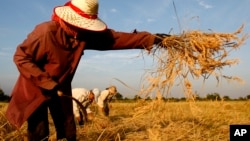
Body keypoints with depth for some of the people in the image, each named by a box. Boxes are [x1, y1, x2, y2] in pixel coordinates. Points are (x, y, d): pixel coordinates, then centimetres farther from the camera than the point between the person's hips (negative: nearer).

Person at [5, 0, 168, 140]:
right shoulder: (46, 32, -29)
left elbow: (116, 38, -10)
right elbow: (21, 57, -23)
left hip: (60, 88, 6)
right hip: (36, 89, -5)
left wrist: (149, 38, -13)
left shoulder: (85, 35, -12)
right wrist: (49, 84, -27)